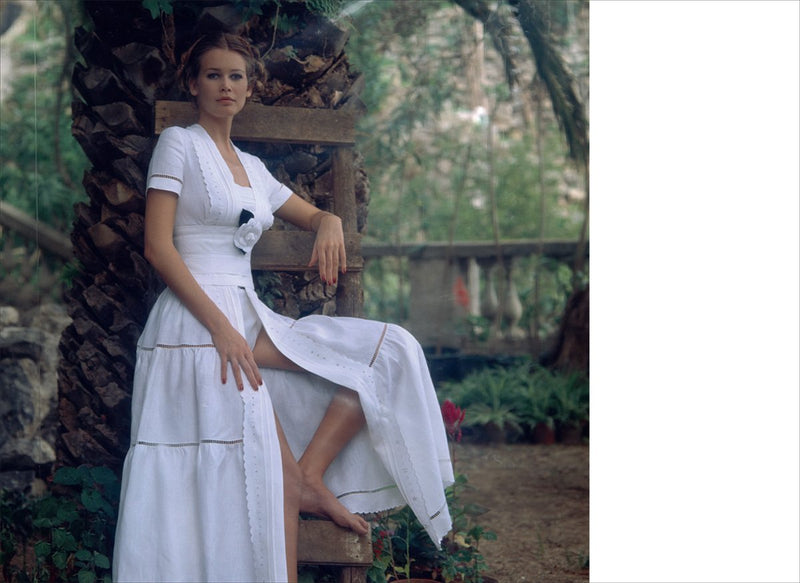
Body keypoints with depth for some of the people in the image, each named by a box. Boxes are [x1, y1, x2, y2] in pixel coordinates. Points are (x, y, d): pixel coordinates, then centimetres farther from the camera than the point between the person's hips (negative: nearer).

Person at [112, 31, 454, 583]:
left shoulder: (251, 166, 21)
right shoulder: (179, 144, 2)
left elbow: (314, 214, 31)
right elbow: (157, 246, -9)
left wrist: (330, 224, 3)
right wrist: (221, 326, -19)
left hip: (251, 317, 8)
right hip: (199, 321, -8)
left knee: (390, 351, -3)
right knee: (271, 485, -18)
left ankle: (309, 475, -6)